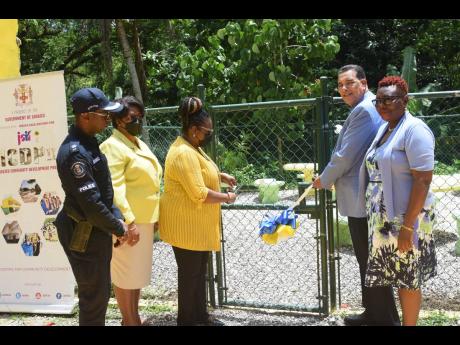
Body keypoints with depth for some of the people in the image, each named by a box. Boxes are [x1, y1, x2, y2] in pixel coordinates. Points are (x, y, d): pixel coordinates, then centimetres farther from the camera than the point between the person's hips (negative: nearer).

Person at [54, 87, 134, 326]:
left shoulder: (88, 142, 7)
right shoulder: (75, 153, -24)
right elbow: (91, 203, -25)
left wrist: (117, 219, 4)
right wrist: (119, 229, -13)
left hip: (96, 230, 10)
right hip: (84, 236, -10)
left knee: (100, 293, 20)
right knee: (93, 297, 2)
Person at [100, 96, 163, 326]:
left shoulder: (139, 143, 15)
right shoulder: (113, 146, -15)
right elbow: (114, 188, -23)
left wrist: (154, 216, 20)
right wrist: (128, 221, -27)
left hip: (144, 219, 10)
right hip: (128, 221, -10)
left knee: (139, 271, 18)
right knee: (125, 273, 1)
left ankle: (134, 318, 31)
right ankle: (130, 321, 14)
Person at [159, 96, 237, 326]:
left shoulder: (192, 148, 9)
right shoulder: (183, 153, -25)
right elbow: (199, 194, -28)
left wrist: (220, 175, 14)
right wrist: (226, 198, -14)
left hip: (197, 224, 10)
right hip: (186, 225, -10)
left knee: (199, 271, 18)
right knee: (189, 273, 3)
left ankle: (200, 315, 31)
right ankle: (186, 320, 17)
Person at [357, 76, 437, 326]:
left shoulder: (414, 130, -15)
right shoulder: (385, 128, 12)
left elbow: (423, 180, -20)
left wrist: (407, 226, -23)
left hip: (404, 218, -8)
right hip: (385, 218, 8)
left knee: (407, 279, 4)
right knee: (397, 276, 15)